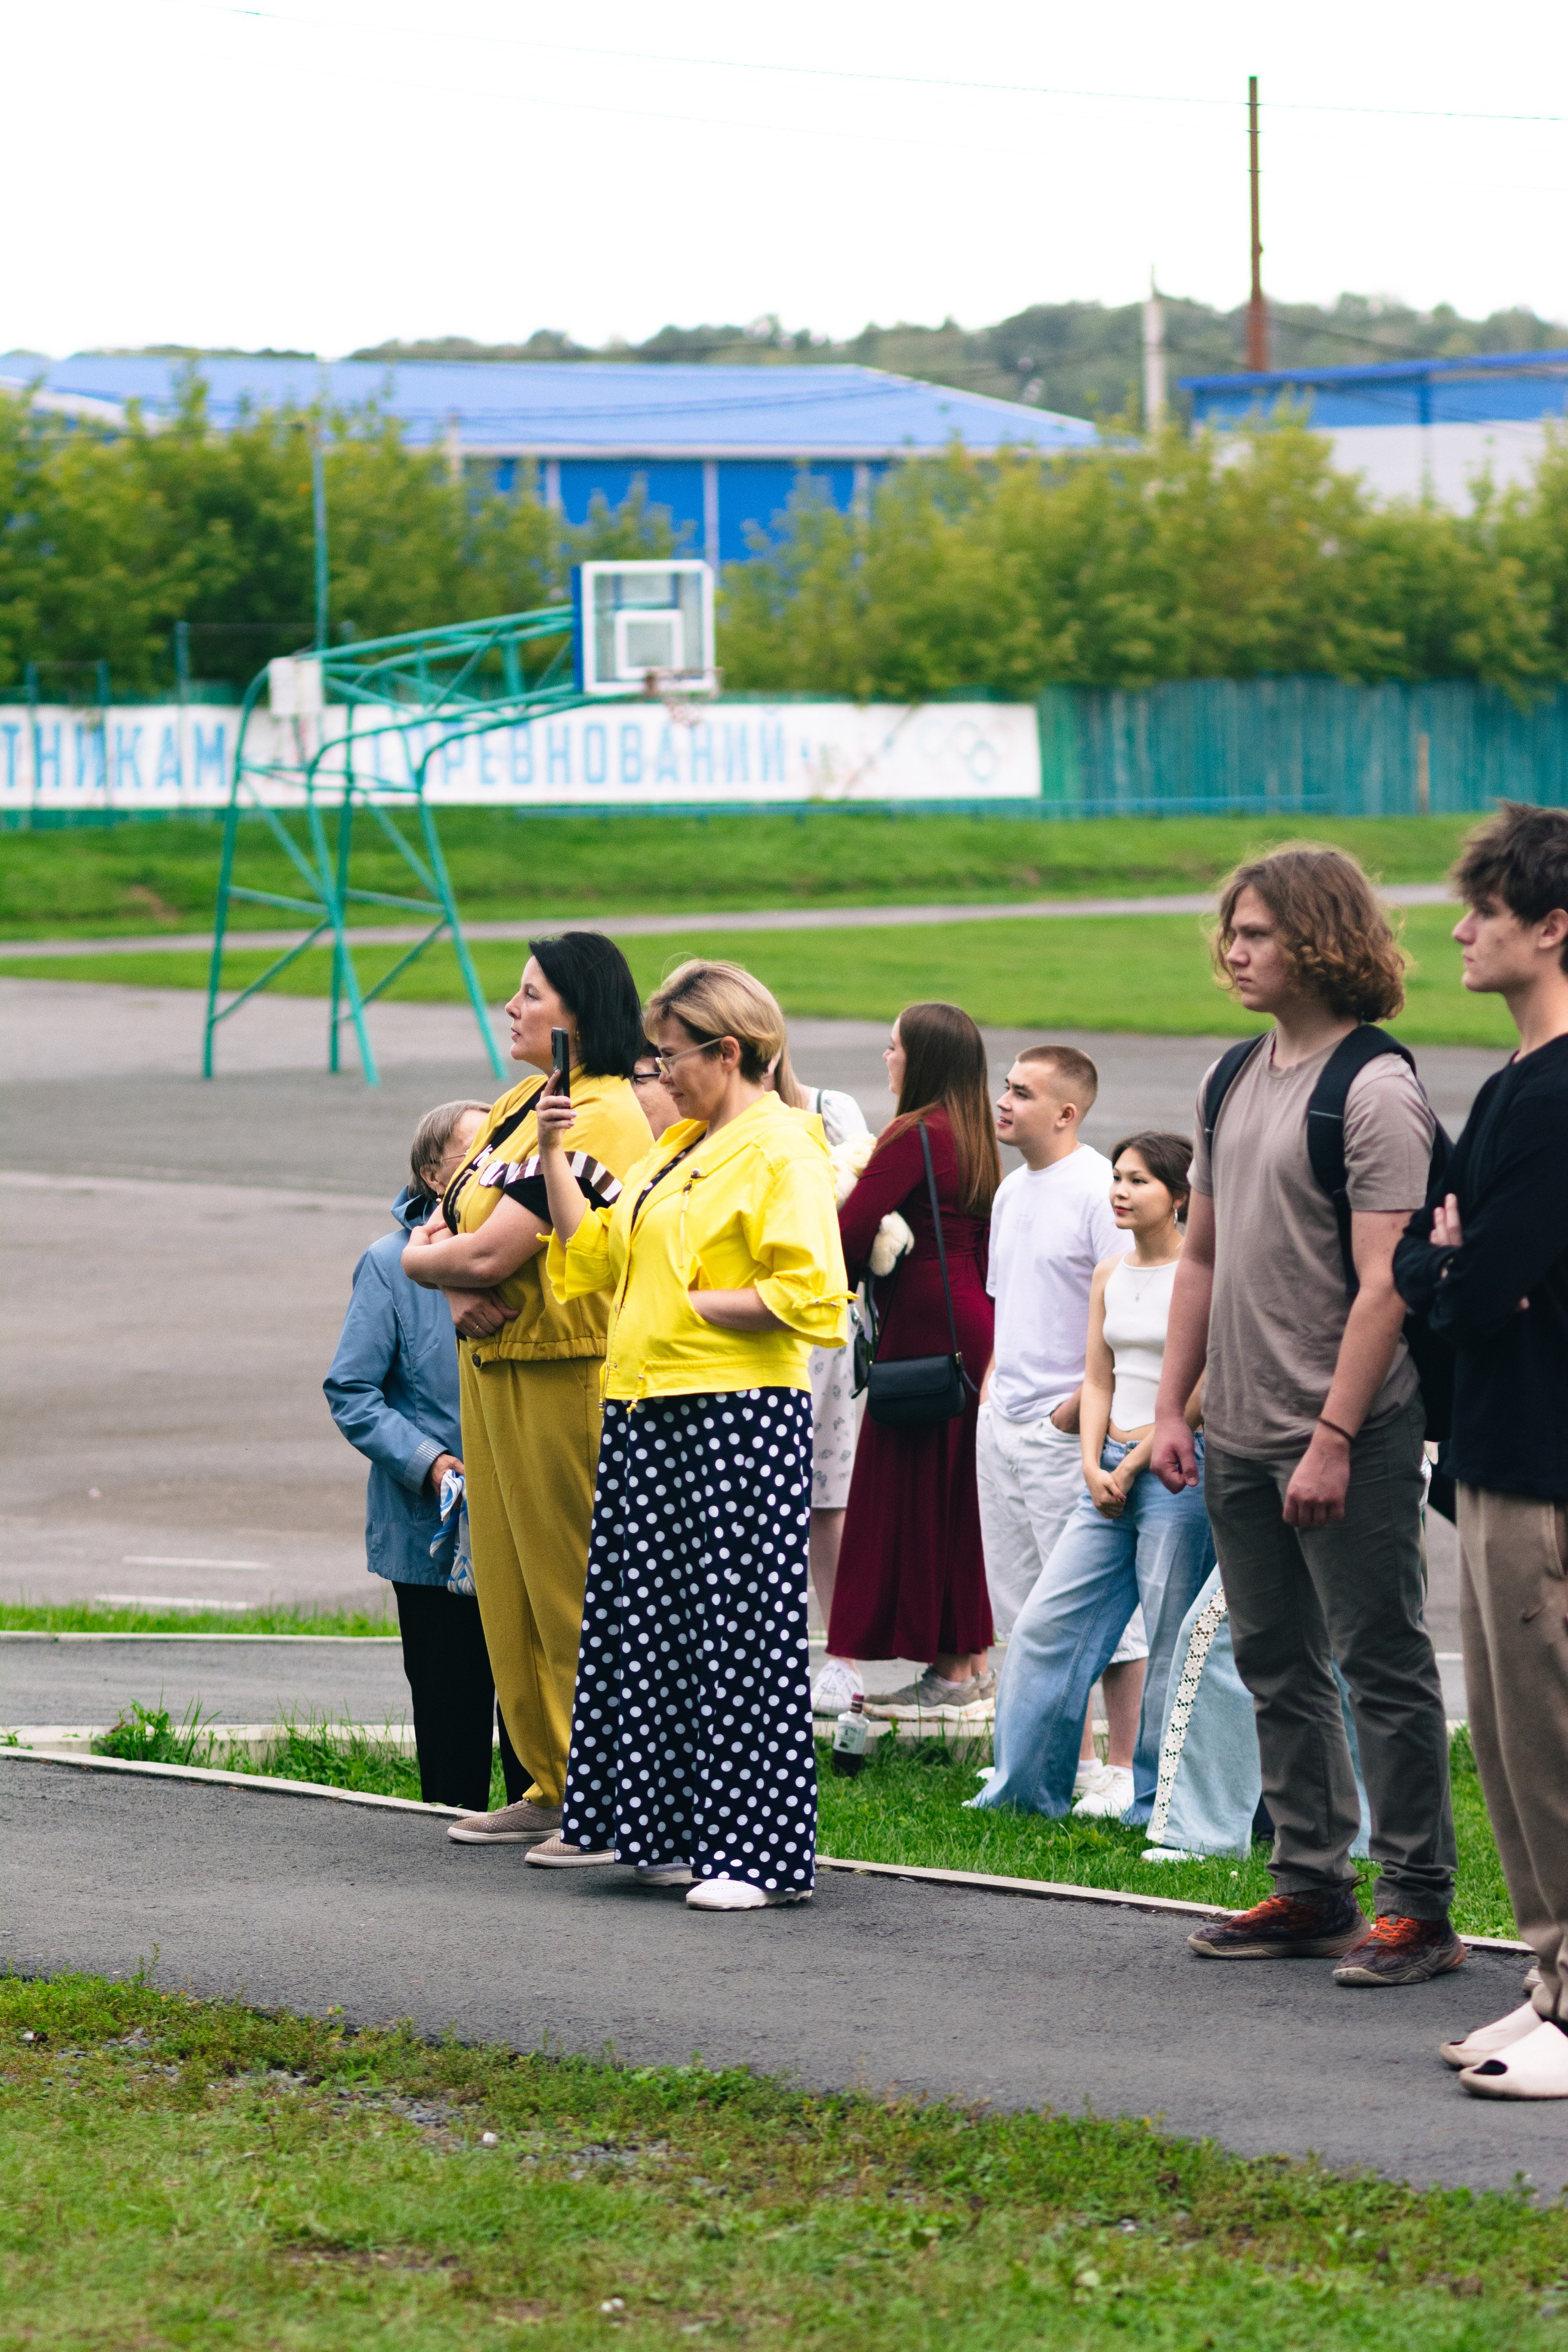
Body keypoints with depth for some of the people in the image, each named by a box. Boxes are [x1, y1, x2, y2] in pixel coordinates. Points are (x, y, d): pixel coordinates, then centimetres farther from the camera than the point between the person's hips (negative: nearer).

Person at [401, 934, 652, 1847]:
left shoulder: (598, 1117, -16)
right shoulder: (522, 1103, 15)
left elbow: (489, 1254, -21)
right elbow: (437, 1232, 14)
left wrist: (428, 1257, -1)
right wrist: (458, 1284, -8)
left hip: (566, 1371, -10)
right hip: (492, 1363, 10)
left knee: (574, 1597, -5)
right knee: (509, 1589, 13)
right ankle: (556, 1789, 22)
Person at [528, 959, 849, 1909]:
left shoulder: (782, 1148, -9)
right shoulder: (681, 1147, 19)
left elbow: (808, 1297, -18)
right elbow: (593, 1254, 22)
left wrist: (697, 1307, -14)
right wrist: (556, 1155, 15)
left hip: (742, 1415, -9)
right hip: (650, 1415, 9)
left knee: (743, 1636, -6)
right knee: (644, 1625, 10)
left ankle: (762, 1854, -3)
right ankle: (664, 1827, 18)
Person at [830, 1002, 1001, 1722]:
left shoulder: (914, 1136, -14)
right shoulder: (971, 1139, 11)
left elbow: (851, 1231, -19)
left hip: (926, 1331, -9)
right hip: (972, 1324, 9)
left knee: (919, 1499, -3)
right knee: (956, 1499, 14)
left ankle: (953, 1678, -1)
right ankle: (972, 1665, 18)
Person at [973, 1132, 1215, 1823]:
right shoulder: (1109, 1275, 14)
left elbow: (1199, 1390, -11)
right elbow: (1098, 1380, 14)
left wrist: (1134, 1466, -10)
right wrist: (1094, 1466, 0)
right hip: (1110, 1470, 7)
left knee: (1173, 1645, -3)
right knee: (1046, 1623, 4)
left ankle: (1157, 1800, 6)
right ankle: (1024, 1786, 12)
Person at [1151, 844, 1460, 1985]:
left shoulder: (1376, 1091, -13)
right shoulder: (1233, 1082, 13)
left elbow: (1385, 1284, -18)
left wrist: (1334, 1440, -22)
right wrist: (1173, 1407, 13)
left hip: (1352, 1434, -8)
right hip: (1244, 1439, 8)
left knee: (1383, 1667, -3)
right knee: (1279, 1670, 13)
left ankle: (1418, 1905, 1)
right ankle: (1311, 1889, 22)